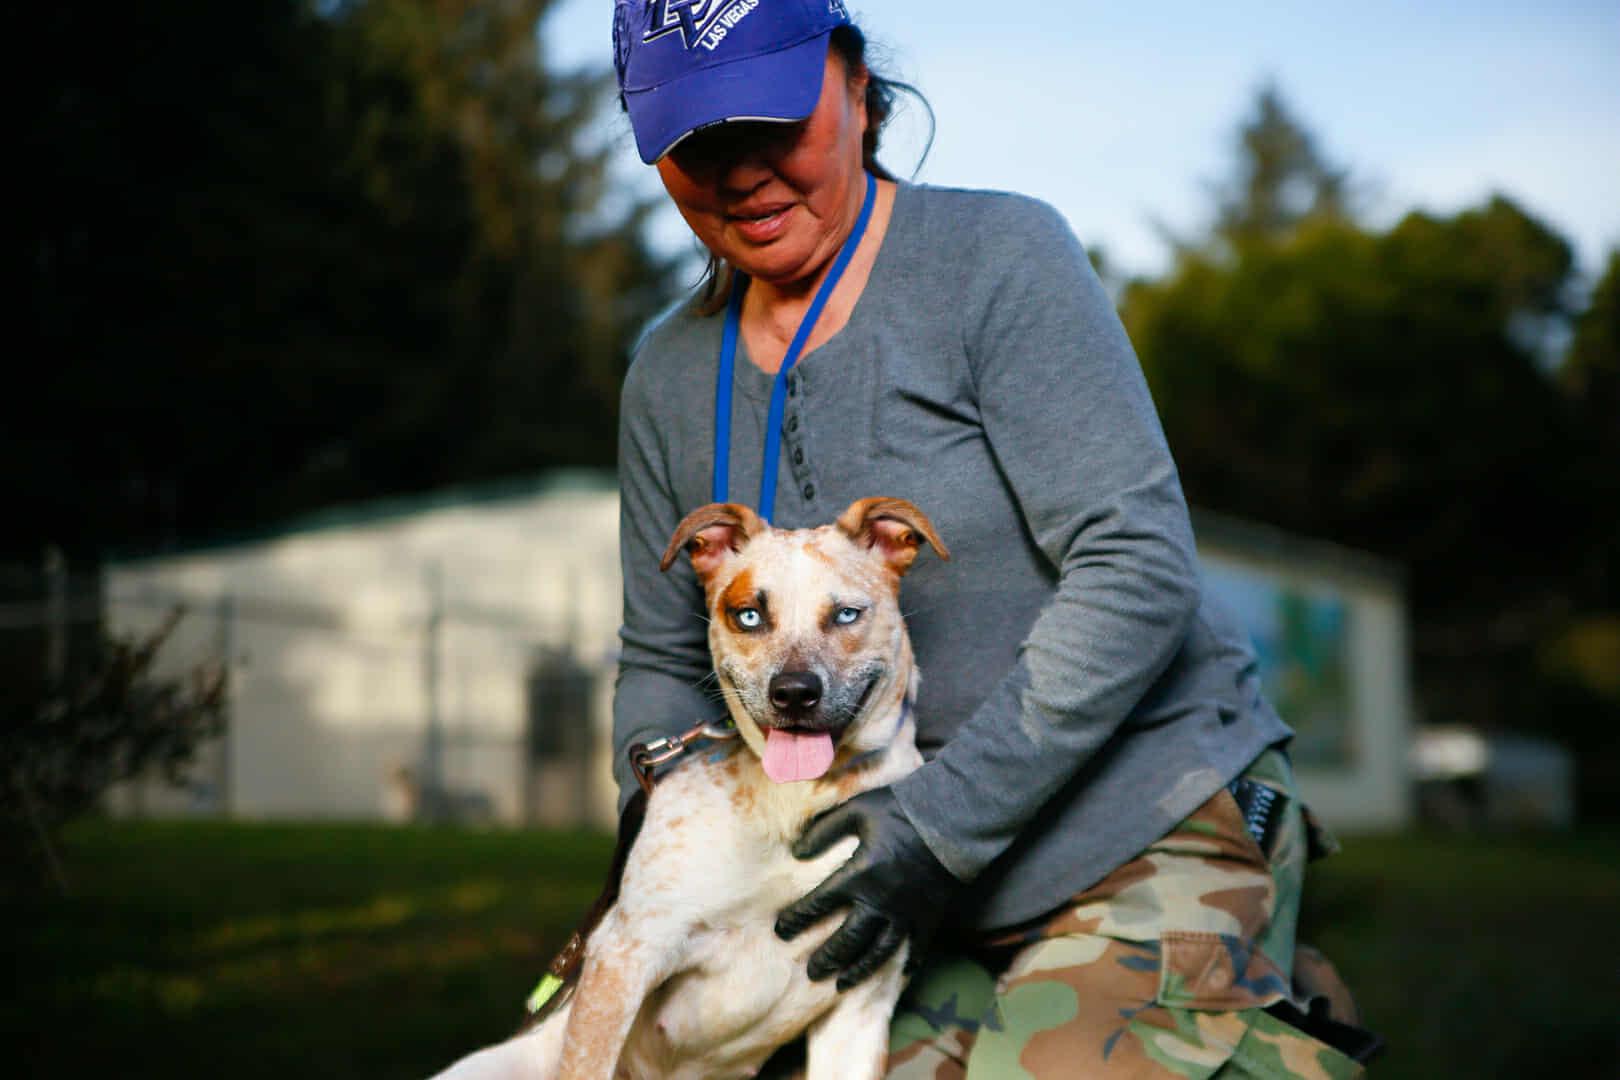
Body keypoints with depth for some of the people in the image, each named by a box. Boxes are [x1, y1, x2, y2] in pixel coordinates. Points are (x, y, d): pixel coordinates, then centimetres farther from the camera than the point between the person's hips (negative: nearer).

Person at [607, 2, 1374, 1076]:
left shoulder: (997, 257, -11)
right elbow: (663, 661, 16)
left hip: (1150, 836, -4)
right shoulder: (671, 375, 7)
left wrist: (943, 821, -22)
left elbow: (1138, 570, -19)